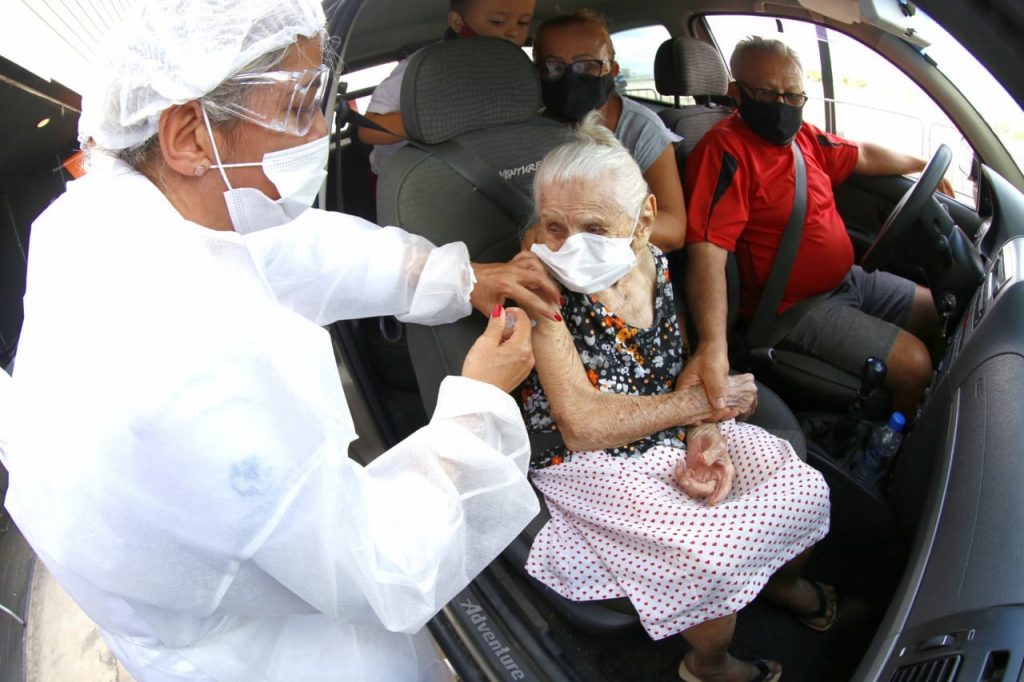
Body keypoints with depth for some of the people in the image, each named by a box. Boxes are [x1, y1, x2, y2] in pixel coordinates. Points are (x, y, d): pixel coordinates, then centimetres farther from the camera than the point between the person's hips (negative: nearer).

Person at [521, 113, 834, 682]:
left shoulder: (652, 262, -6)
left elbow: (680, 360, 6)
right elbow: (582, 426, -27)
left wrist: (704, 434, -15)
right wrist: (707, 401, -19)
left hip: (672, 437, 6)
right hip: (590, 465, -6)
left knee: (804, 490, 0)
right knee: (716, 555, -23)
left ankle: (783, 578, 38)